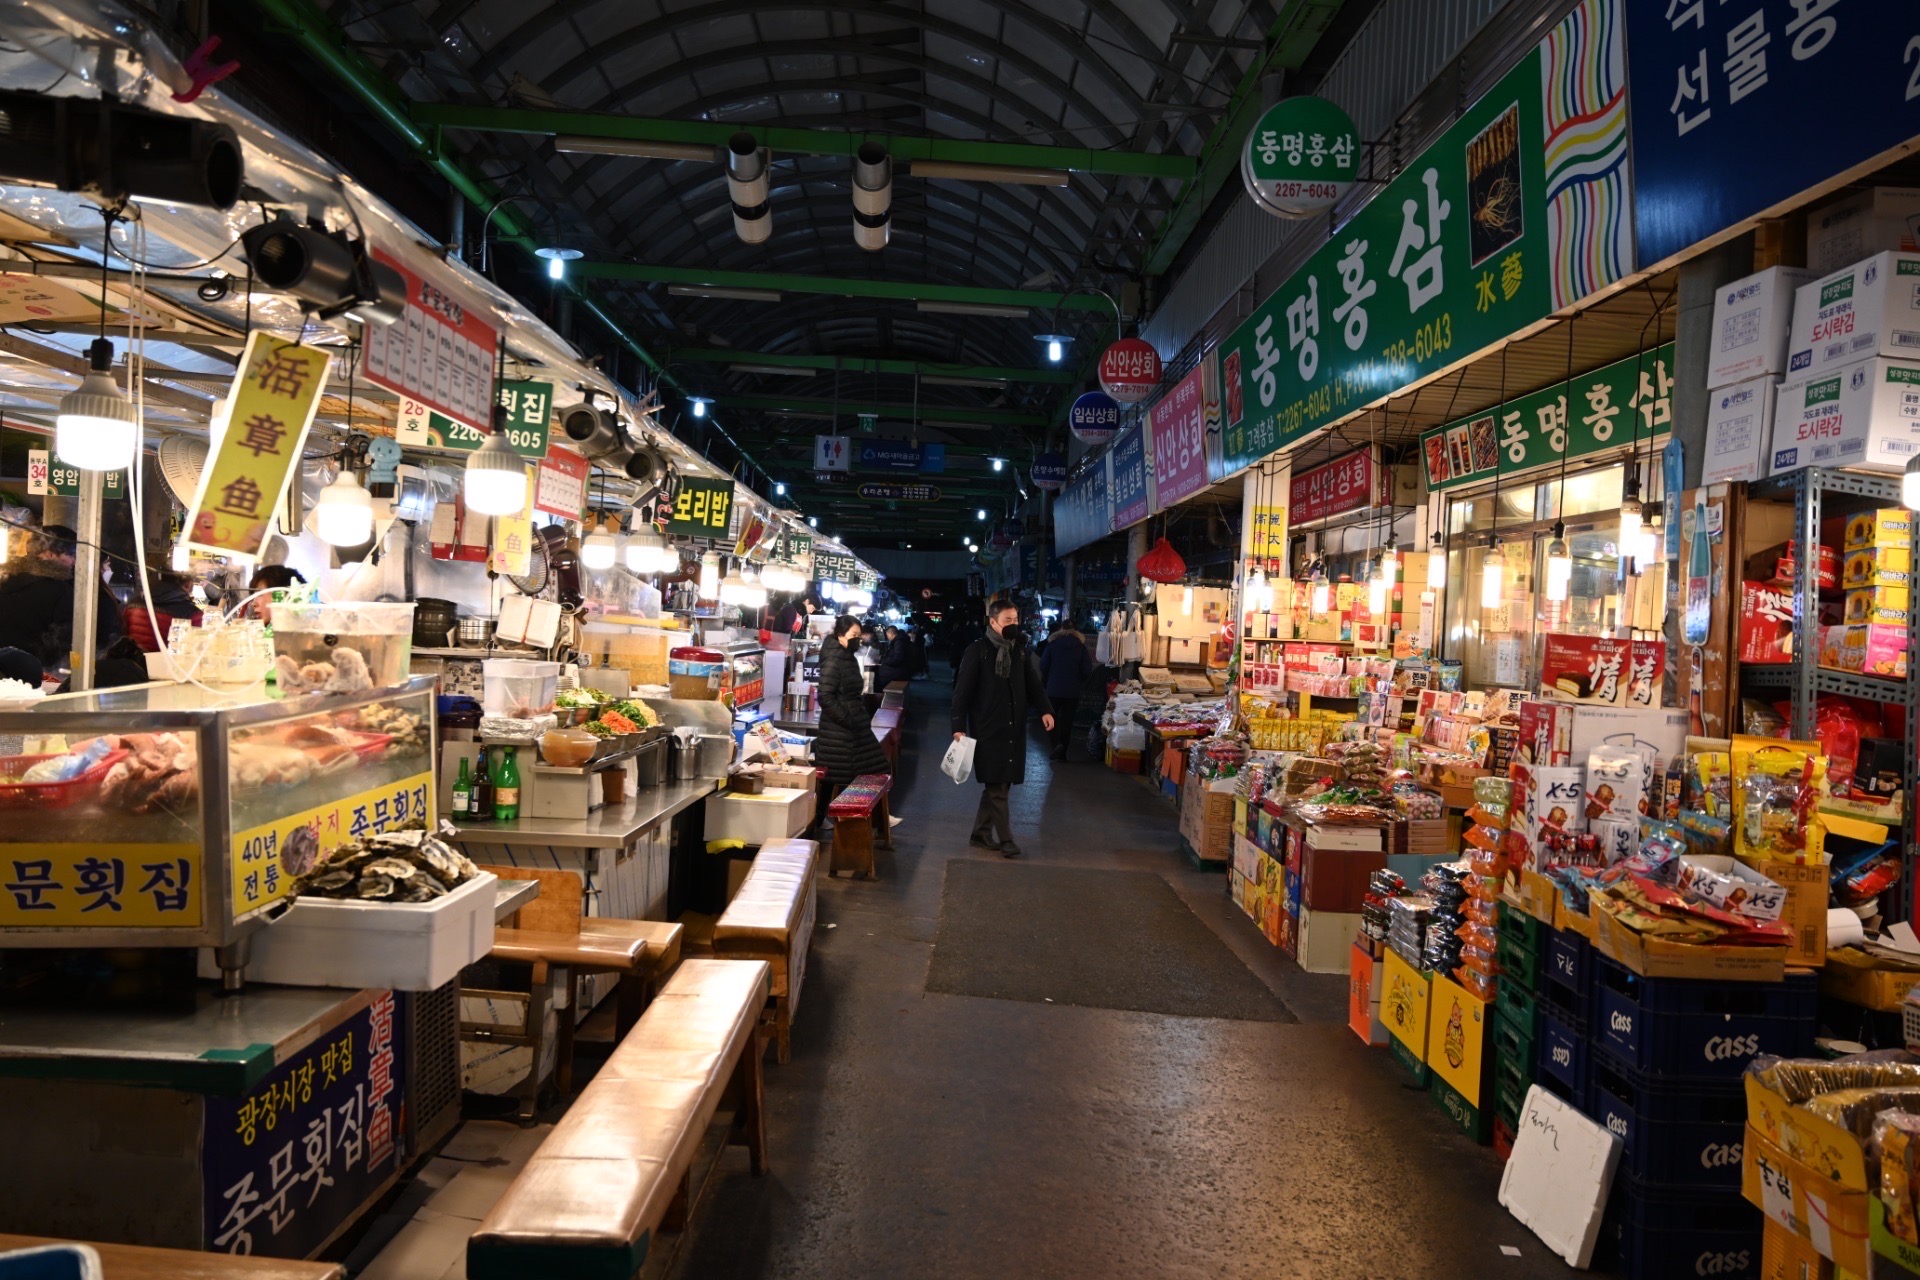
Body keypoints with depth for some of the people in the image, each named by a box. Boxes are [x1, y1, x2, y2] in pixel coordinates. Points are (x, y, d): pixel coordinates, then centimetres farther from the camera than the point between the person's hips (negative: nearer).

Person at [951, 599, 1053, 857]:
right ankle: (1005, 838, 1)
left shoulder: (1020, 650, 9)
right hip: (988, 728, -6)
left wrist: (1045, 709, -4)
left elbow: (1033, 683, 13)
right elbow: (962, 690, -9)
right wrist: (959, 726, -13)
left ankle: (981, 834, 20)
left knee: (997, 784, 10)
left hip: (1014, 728, 6)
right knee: (996, 785, -4)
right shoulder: (978, 651, -9)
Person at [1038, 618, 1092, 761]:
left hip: (1054, 689, -1)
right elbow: (1087, 670, -3)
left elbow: (1043, 665, -4)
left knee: (1053, 718, 10)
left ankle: (1057, 744, -14)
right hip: (1073, 690, 1)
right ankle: (1062, 752, 11)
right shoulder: (1081, 645, -2)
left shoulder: (1053, 643, -4)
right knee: (1067, 720, 10)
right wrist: (1079, 682, 13)